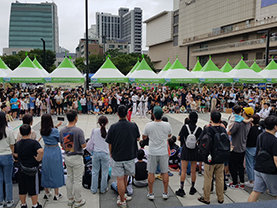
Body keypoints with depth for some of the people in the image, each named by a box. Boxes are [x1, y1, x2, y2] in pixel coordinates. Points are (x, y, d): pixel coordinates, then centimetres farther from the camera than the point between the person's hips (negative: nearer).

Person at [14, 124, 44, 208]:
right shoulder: (34, 142, -17)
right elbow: (41, 151, -33)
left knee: (22, 189, 17)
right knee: (33, 188, 9)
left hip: (21, 169, 5)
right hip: (32, 169, -5)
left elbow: (16, 155, 14)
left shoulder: (18, 144, 1)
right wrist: (38, 159, -17)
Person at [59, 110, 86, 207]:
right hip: (77, 158, -6)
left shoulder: (62, 130, -2)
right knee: (77, 180, 5)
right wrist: (84, 142, 1)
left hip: (67, 157, 6)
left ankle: (70, 199, 29)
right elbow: (83, 145, -20)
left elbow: (62, 144, 8)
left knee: (69, 178, 18)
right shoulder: (78, 131, -21)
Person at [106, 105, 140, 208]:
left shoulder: (113, 127, -13)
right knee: (125, 177, 20)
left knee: (120, 179, 7)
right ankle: (122, 196, 33)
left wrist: (111, 153, 11)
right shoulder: (133, 125, -8)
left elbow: (110, 143, -5)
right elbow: (138, 139, 7)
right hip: (130, 156, 2)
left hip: (117, 157, -2)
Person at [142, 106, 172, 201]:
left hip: (152, 153, -1)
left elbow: (143, 137, 2)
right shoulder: (167, 125, -10)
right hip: (163, 153, 1)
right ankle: (165, 193, 25)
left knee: (151, 173, 11)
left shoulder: (148, 125, -13)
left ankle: (151, 193, 20)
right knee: (165, 172, 14)